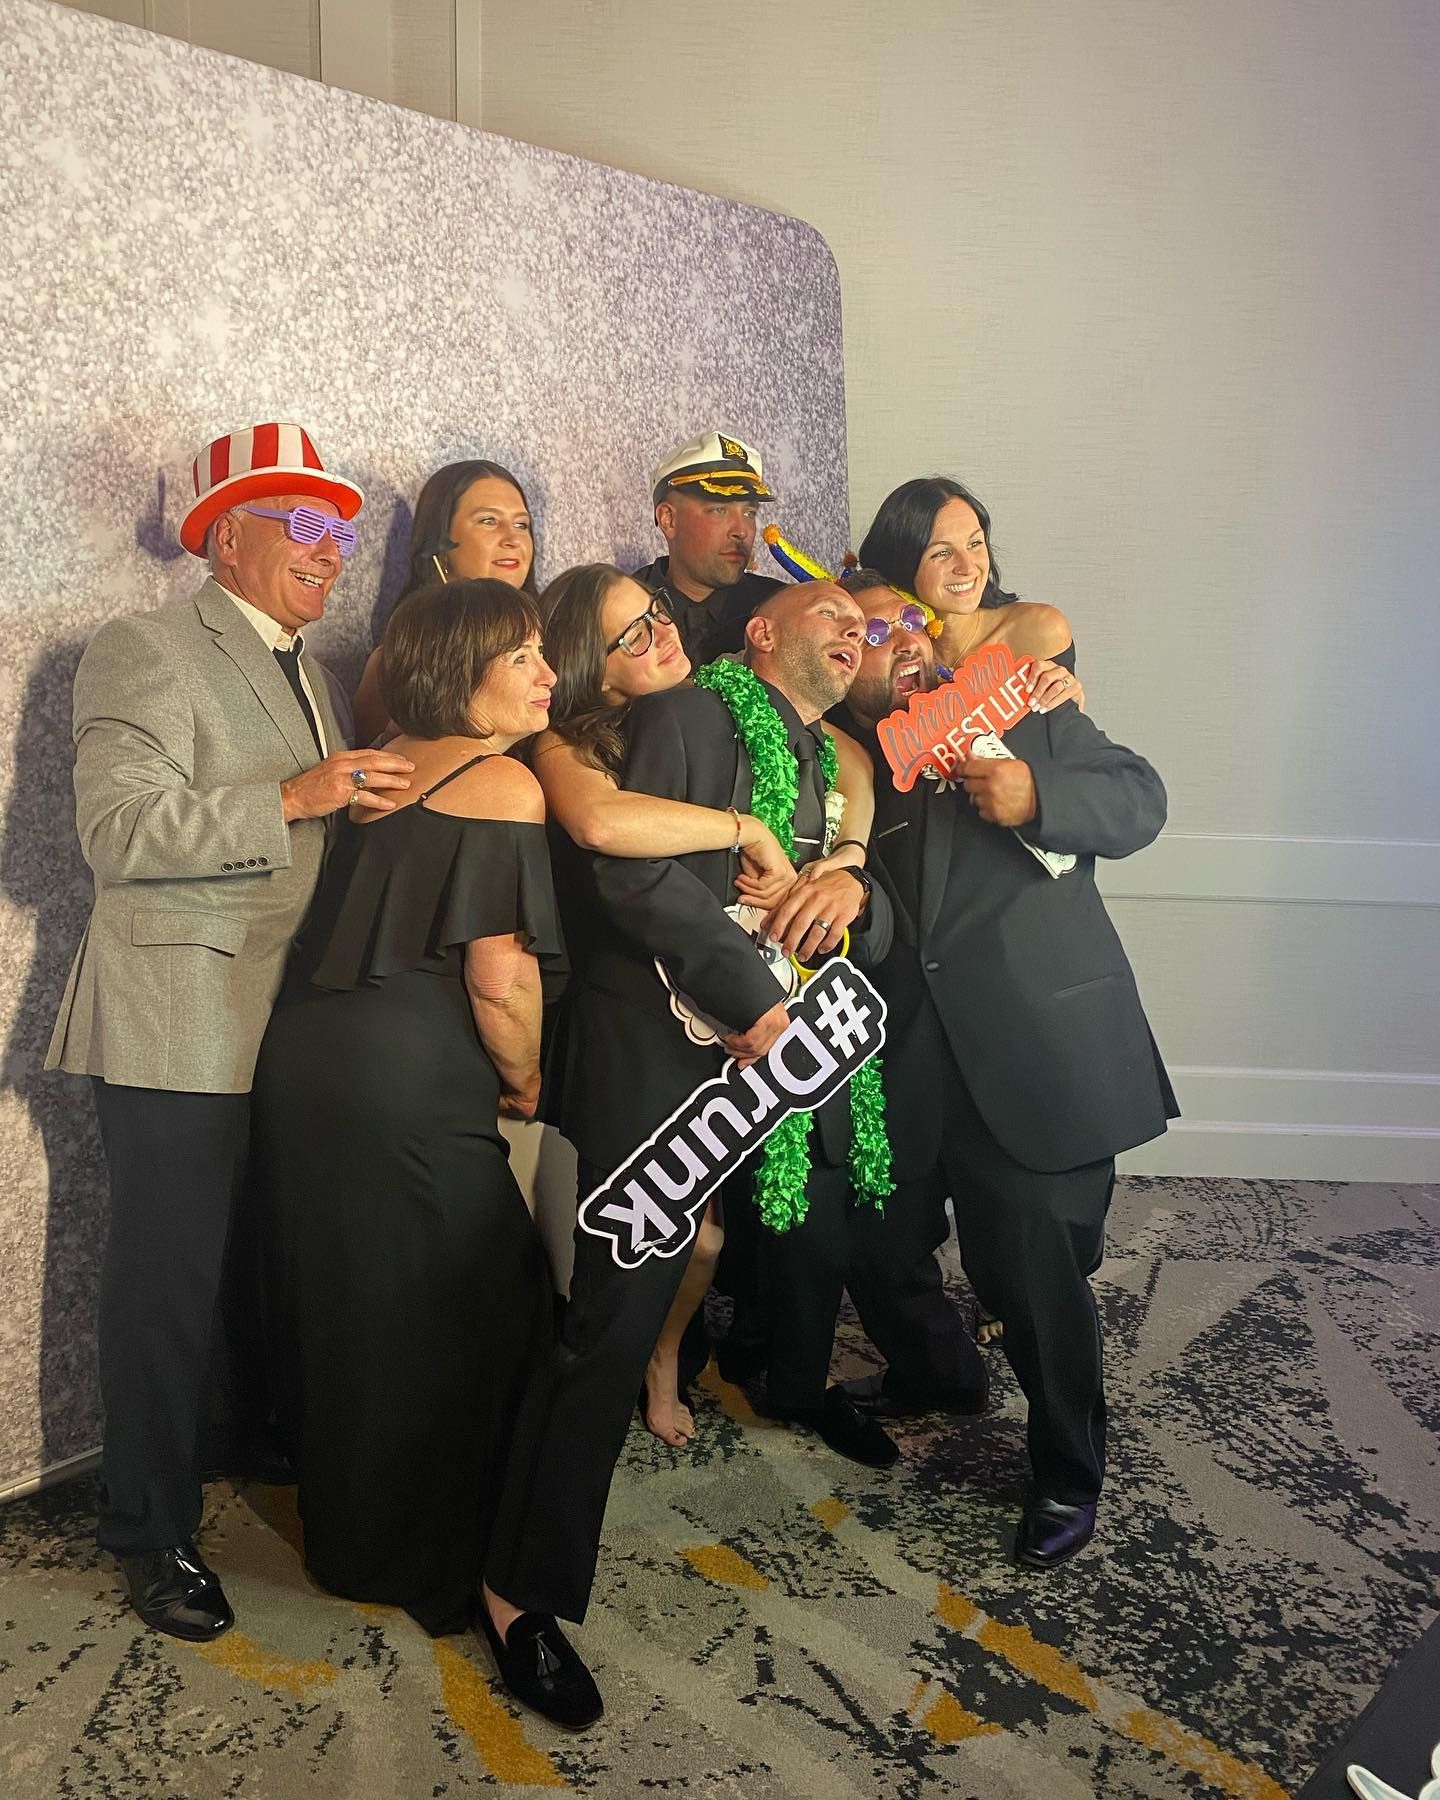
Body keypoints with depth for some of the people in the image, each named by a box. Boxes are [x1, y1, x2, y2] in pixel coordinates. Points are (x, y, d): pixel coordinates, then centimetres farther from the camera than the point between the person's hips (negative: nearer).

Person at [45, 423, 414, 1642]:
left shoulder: (307, 670, 18)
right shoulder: (144, 653, -8)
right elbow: (119, 831, -20)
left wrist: (366, 798, 6)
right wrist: (292, 798, -25)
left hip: (293, 1025, 8)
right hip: (182, 1028, -7)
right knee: (169, 1281, 1)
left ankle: (246, 1437, 39)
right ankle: (153, 1531, 17)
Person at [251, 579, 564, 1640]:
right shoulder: (502, 783, -9)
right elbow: (500, 976, -15)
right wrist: (526, 1080, 2)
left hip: (304, 1062, 8)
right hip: (411, 1085, -8)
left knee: (340, 1304, 20)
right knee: (453, 1313, 9)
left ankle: (350, 1533, 39)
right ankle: (435, 1563, 25)